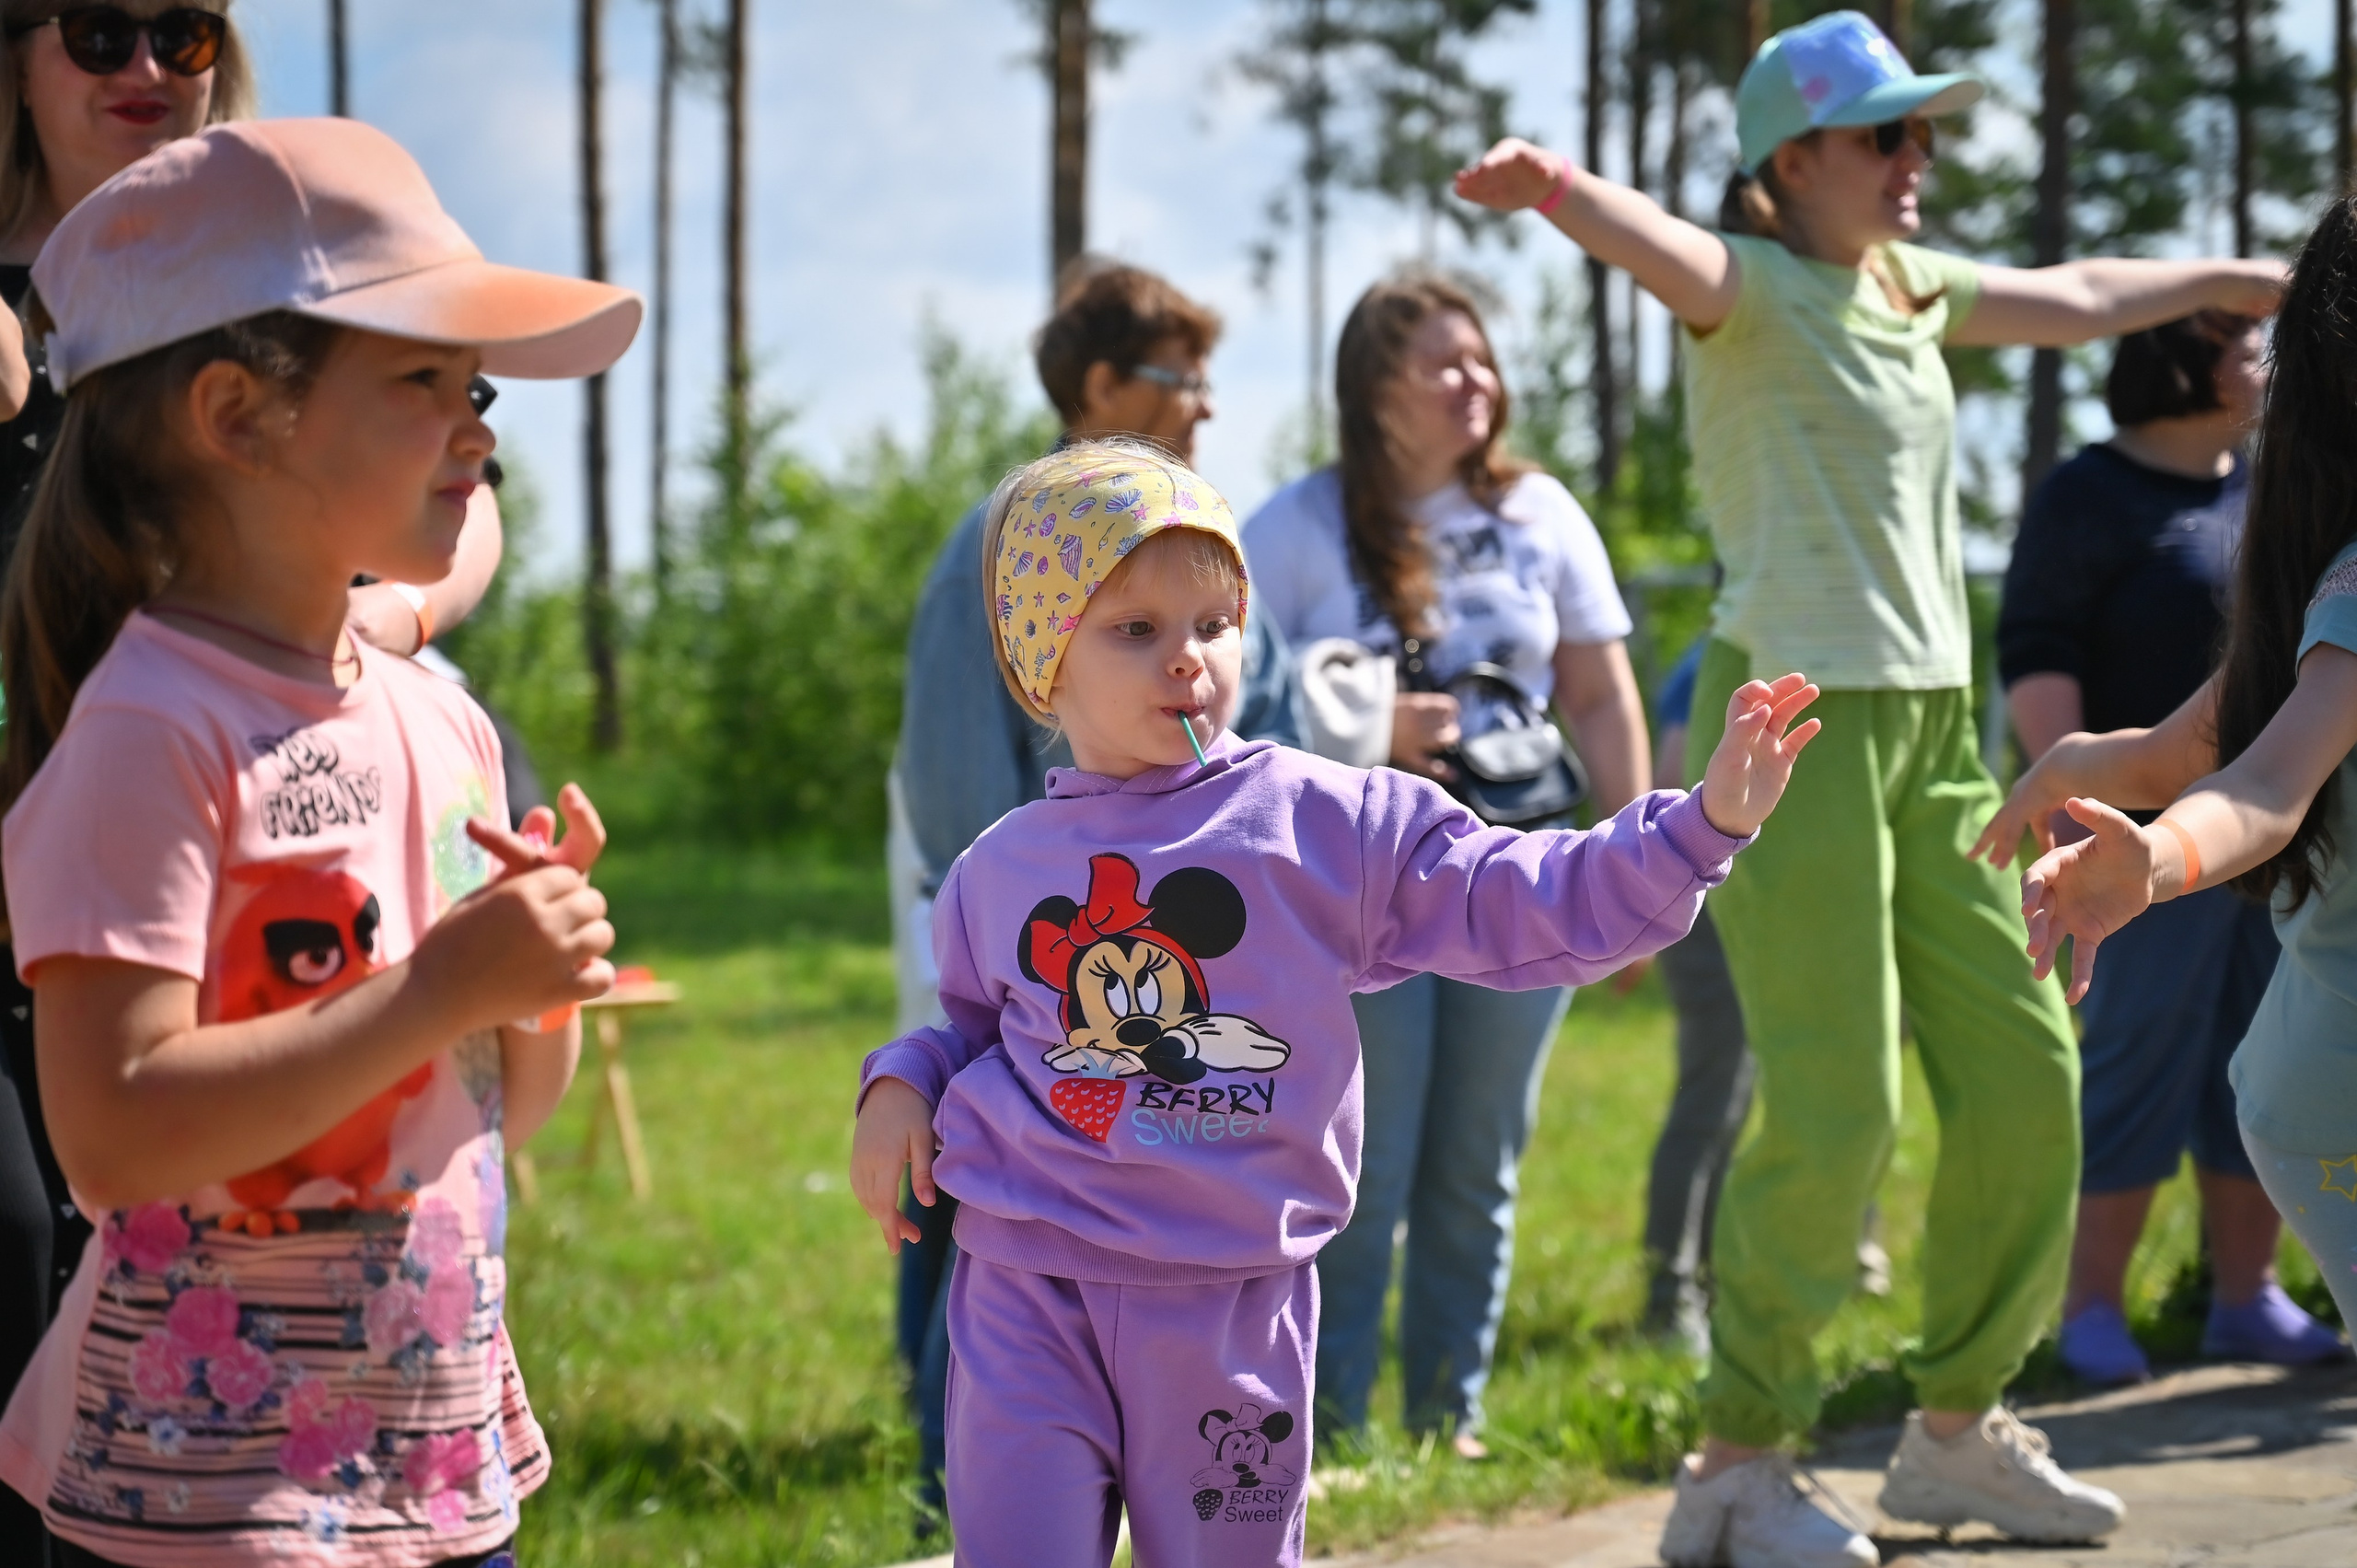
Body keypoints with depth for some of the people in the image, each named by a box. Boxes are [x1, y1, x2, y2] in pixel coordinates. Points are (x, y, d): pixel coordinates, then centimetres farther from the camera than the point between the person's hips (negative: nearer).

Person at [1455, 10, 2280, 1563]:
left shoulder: (1911, 286, 16)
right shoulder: (1757, 289, -8)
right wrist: (1552, 186, -54)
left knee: (2024, 1073, 10)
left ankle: (1961, 1426, 25)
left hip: (1931, 731, 8)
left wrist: (2238, 278, 46)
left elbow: (2078, 299, 34)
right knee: (1835, 1112, -13)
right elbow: (1664, 248, -32)